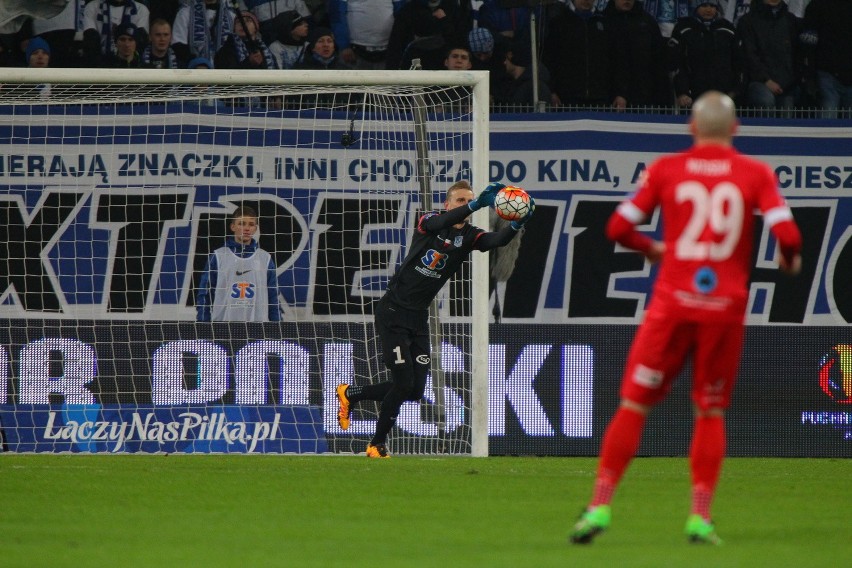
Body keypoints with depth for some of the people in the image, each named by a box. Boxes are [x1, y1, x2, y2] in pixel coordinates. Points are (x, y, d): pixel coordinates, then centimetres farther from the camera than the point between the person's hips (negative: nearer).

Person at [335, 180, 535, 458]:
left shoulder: (469, 236, 0)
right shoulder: (430, 222, -10)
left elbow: (496, 240, -20)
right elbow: (441, 222, -35)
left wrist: (516, 225, -42)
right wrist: (476, 205, -50)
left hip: (419, 317, 6)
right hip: (393, 312, -6)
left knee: (415, 391, 4)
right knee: (404, 383, -11)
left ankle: (350, 394, 27)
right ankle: (378, 445, 10)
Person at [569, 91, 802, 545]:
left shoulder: (666, 169, 3)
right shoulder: (756, 174, 1)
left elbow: (618, 228, 1)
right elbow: (787, 234, -9)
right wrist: (790, 260, 14)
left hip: (672, 303, 0)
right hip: (726, 306, 0)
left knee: (633, 405, 5)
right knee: (711, 412, 12)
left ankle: (600, 505, -3)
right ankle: (701, 517, 5)